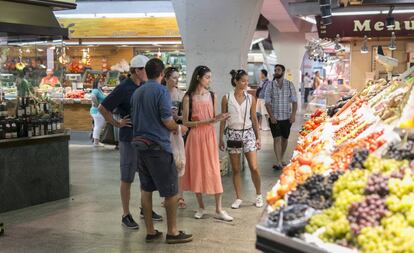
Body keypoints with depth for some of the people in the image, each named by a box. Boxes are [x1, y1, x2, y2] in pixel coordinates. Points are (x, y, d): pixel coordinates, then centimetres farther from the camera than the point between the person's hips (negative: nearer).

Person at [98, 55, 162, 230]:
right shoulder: (124, 88, -14)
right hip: (129, 139, -7)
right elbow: (103, 108, -12)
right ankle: (126, 215, 11)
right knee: (127, 178, 2)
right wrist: (117, 124, -10)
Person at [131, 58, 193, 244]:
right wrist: (179, 128, 4)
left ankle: (150, 231, 15)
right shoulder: (161, 91, -11)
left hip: (140, 143, 7)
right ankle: (172, 232, 7)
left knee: (146, 189, 11)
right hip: (158, 145, -7)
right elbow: (167, 120, -16)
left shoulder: (137, 93, 10)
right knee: (171, 190, 2)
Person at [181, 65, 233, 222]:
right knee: (197, 170, 6)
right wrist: (203, 122, -16)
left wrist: (219, 119, -11)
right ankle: (201, 207, 20)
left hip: (210, 136, 2)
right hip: (195, 136, -2)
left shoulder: (212, 96, 5)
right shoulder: (188, 97, -5)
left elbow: (213, 118, 11)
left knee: (214, 171, -1)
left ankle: (219, 210, 4)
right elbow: (185, 122, -5)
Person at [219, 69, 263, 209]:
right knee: (236, 169, 4)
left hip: (248, 133, 1)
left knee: (254, 168, -5)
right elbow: (223, 119, 3)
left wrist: (258, 137, 6)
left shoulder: (251, 98, 2)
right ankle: (238, 198, 15)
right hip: (233, 134, 0)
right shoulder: (227, 98, -2)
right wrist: (221, 138, 2)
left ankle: (259, 195, 15)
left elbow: (254, 119, 8)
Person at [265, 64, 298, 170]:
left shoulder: (290, 85, 2)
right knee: (277, 139, -9)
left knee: (284, 139, 11)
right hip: (274, 118, -1)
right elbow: (267, 102, -2)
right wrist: (271, 116, -12)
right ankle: (279, 163, -12)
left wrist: (293, 114, -11)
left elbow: (294, 101, 1)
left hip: (286, 117, 1)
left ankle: (281, 159, 26)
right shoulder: (270, 86, 0)